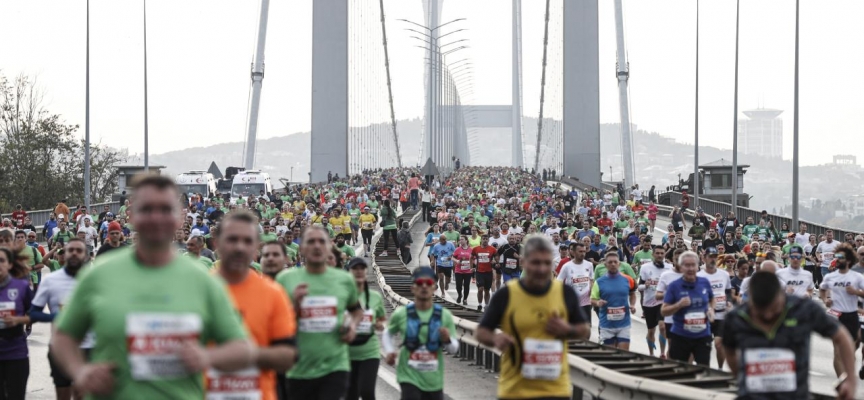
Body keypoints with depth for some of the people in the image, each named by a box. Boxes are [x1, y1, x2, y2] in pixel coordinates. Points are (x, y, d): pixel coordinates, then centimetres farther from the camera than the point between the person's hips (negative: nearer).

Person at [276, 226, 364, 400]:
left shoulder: (345, 280, 5)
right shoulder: (285, 279, -1)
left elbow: (356, 310, 25)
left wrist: (353, 325, 3)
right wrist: (294, 305, -17)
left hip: (335, 367, 0)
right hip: (298, 370, 1)